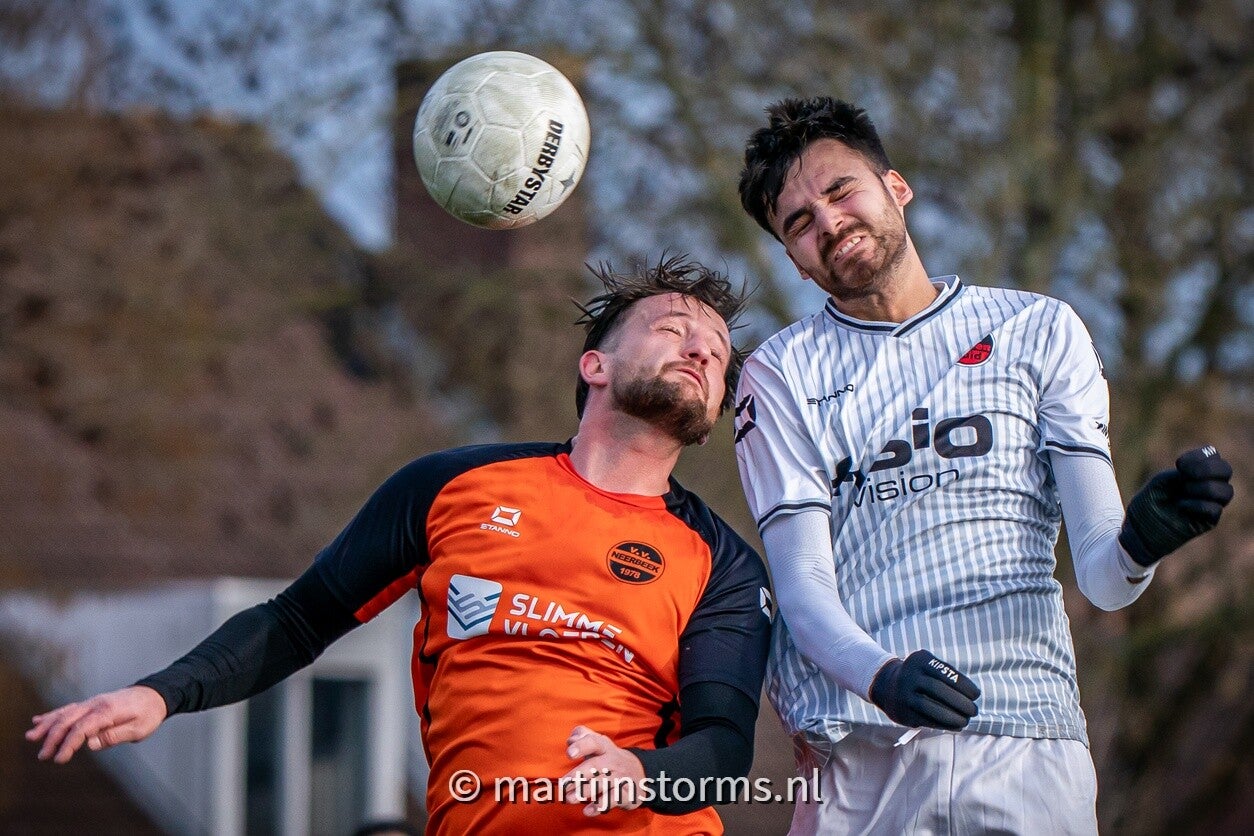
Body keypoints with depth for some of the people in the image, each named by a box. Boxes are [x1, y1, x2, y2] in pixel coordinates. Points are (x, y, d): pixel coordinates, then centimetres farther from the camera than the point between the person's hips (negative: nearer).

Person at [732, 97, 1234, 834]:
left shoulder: (1040, 331, 13)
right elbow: (802, 586, 0)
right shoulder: (781, 374, 12)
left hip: (1029, 751, 0)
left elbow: (1101, 578, 5)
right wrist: (882, 675, -21)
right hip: (857, 760, 0)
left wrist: (1138, 544, -19)